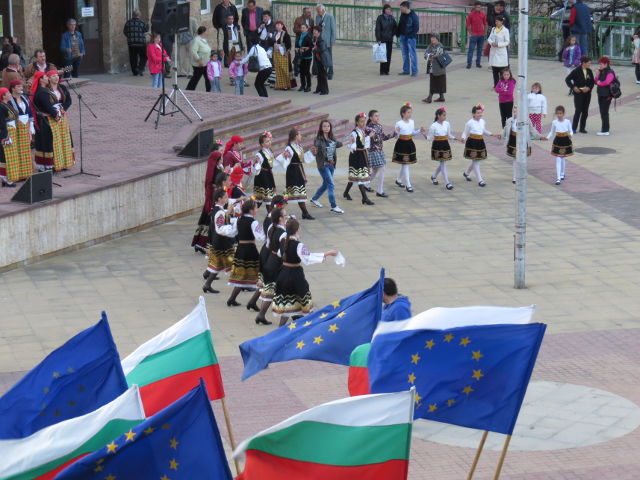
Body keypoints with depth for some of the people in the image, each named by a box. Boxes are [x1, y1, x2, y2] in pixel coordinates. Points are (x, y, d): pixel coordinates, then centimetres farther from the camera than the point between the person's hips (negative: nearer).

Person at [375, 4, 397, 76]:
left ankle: (386, 70, 9)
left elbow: (395, 27, 10)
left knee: (388, 56, 3)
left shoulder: (391, 18, 9)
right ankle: (382, 71, -2)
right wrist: (378, 39, -13)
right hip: (382, 39, -4)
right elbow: (377, 29, -7)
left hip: (389, 40, 4)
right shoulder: (380, 18, -4)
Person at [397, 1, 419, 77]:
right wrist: (399, 34, 8)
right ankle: (406, 70, 19)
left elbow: (416, 27, -12)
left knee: (412, 54, -5)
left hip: (410, 37, -7)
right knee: (405, 54, 12)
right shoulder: (402, 15, 9)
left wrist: (410, 35, -17)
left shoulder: (413, 16, -12)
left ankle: (414, 71, -2)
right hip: (403, 37, 7)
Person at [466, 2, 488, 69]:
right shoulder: (470, 15, -5)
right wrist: (470, 33, -5)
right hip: (474, 35, -3)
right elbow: (468, 25, -1)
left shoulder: (483, 14, 4)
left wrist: (485, 32, 7)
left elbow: (485, 24, 13)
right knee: (471, 49, -5)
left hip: (481, 35, 3)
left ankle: (478, 63, 15)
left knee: (480, 50, 8)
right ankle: (469, 63, -3)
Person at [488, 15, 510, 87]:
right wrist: (491, 43, -10)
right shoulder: (493, 29, 11)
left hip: (501, 52, -5)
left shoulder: (505, 30, -6)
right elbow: (489, 38, 12)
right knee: (494, 70, 7)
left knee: (502, 70, -6)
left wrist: (498, 44, -18)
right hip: (493, 51, 5)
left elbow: (507, 42, -6)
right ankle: (496, 85, 15)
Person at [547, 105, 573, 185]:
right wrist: (547, 138, -11)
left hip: (566, 141, 0)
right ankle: (558, 178, -8)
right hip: (557, 141, 0)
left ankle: (562, 174, 36)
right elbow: (552, 132, 5)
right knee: (558, 160, -5)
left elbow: (571, 131, 1)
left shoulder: (567, 122, -5)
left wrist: (570, 135, -21)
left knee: (563, 159, 14)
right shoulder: (554, 122, -3)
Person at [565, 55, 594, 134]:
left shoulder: (589, 71, 4)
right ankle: (574, 128, 3)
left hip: (587, 93, 5)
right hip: (578, 94, -5)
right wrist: (573, 87, -12)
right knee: (578, 111, -6)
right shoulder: (576, 71, -9)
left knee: (585, 112, 7)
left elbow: (592, 81, 11)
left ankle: (582, 128, 16)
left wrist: (589, 88, -8)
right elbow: (567, 79, -4)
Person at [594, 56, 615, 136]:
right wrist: (597, 75, -3)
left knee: (604, 112, -6)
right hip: (601, 94, 9)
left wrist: (600, 83, -11)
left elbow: (607, 82, -29)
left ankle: (605, 130, -2)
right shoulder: (601, 72, 12)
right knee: (602, 112, 13)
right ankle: (604, 128, 22)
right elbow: (596, 81, 13)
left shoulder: (610, 72, -14)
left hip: (606, 95, -9)